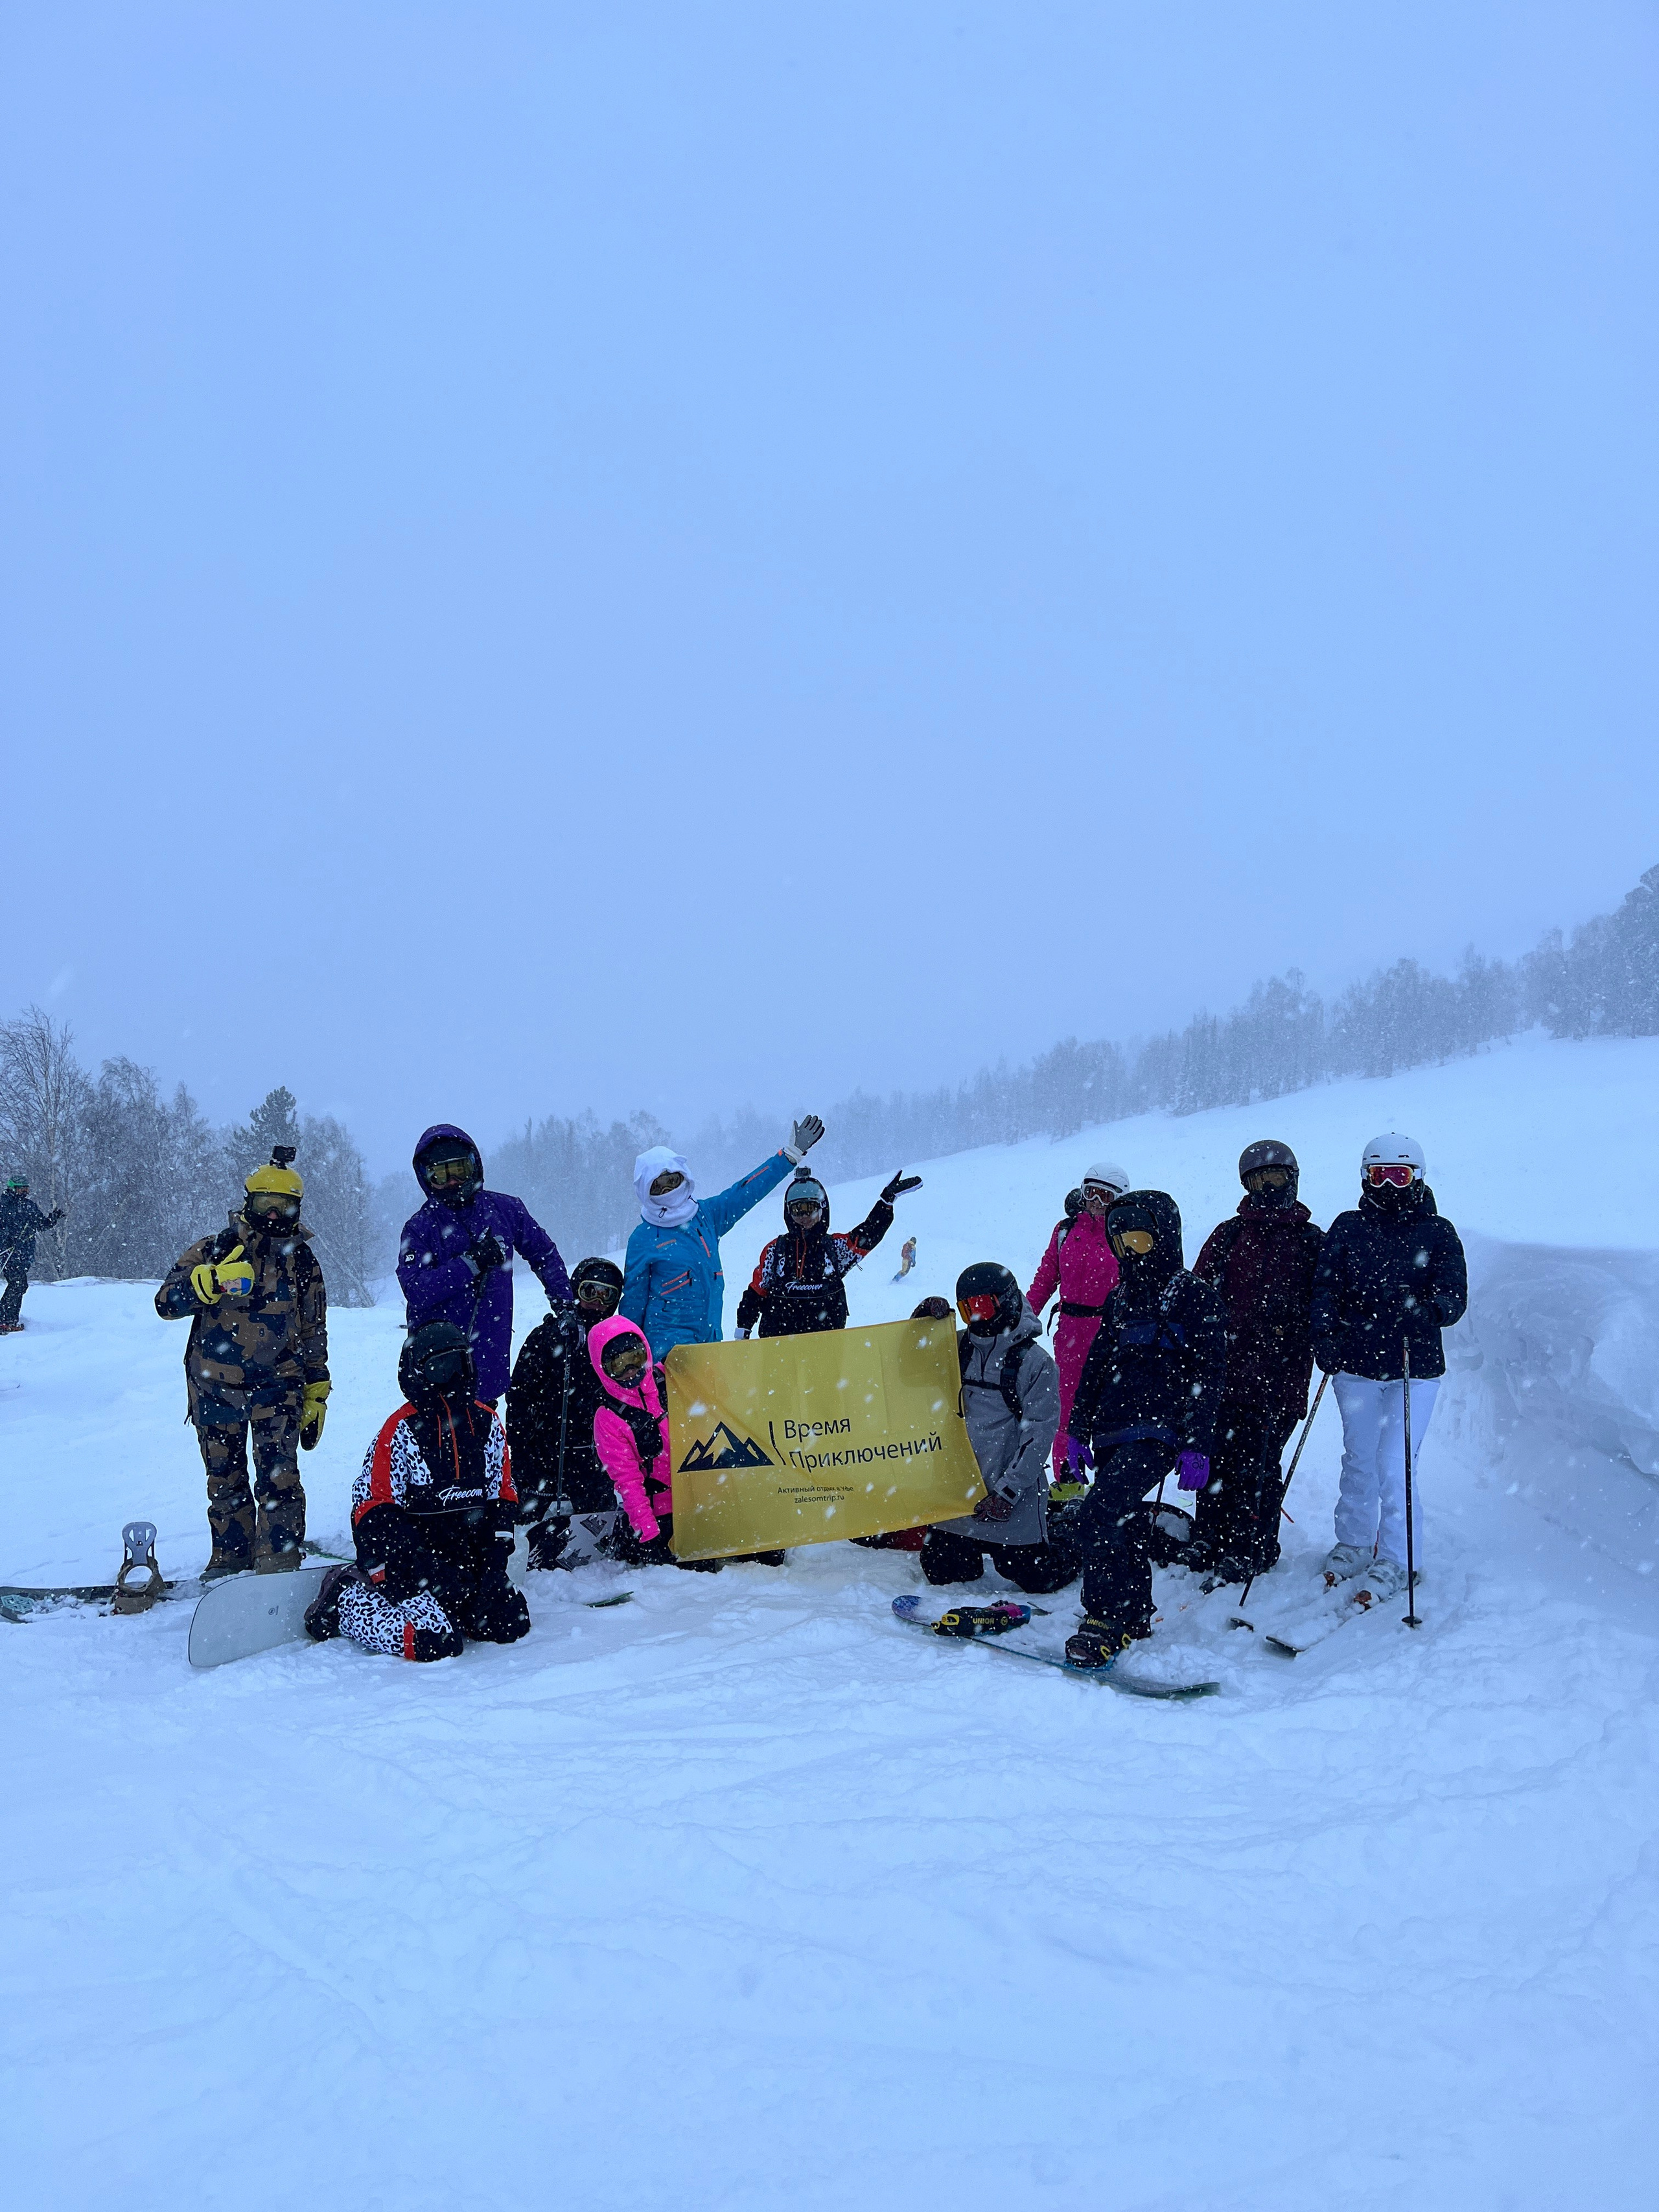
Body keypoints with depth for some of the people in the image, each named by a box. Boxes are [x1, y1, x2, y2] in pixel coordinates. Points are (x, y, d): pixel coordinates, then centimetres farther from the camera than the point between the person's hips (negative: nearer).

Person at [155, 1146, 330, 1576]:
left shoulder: (303, 1263, 7)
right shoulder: (212, 1251, 0)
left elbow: (314, 1336, 14)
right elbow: (166, 1303, -11)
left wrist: (317, 1396, 11)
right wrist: (213, 1281, -28)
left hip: (277, 1388, 0)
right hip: (214, 1389, 1)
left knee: (278, 1477, -12)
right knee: (224, 1481, 11)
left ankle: (279, 1565, -6)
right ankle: (229, 1556, 28)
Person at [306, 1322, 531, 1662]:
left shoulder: (487, 1423, 6)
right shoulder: (402, 1430, -11)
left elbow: (502, 1493, 14)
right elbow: (373, 1506, -12)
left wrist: (495, 1556, 0)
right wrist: (428, 1569, -19)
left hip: (467, 1550, 6)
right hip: (414, 1551, -6)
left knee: (510, 1624, -9)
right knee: (437, 1641, -22)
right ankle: (347, 1600, 1)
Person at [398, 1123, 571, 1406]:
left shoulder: (504, 1210, 6)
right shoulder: (420, 1227, -1)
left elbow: (544, 1254, 18)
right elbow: (416, 1290, -14)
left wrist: (565, 1304, 12)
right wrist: (471, 1262, -17)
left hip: (491, 1352, 2)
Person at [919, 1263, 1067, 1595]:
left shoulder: (1035, 1363, -9)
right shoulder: (957, 1347, 4)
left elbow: (1039, 1435, -10)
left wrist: (1007, 1491, -15)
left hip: (1013, 1490, -4)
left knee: (1034, 1578, 1)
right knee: (941, 1572, 7)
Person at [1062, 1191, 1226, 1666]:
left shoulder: (1194, 1299, -3)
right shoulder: (1120, 1300, 18)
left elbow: (1208, 1378, -6)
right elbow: (1094, 1368, 22)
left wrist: (1196, 1446, -11)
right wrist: (1078, 1431, 18)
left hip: (1157, 1435, -7)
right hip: (1111, 1436, 7)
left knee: (1094, 1521, -20)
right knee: (1125, 1529, 10)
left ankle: (1105, 1625, -15)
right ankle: (1134, 1617, 25)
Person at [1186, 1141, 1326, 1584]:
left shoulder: (1311, 1240, 8)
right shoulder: (1228, 1235, 12)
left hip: (1279, 1375, -2)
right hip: (1225, 1366, 2)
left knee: (1258, 1461, -3)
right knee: (1218, 1455, 4)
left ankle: (1253, 1548, 9)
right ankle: (1210, 1537, 18)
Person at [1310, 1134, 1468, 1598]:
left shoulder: (1438, 1233, 0)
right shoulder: (1347, 1227, 5)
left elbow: (1454, 1299, -6)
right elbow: (1325, 1287, 0)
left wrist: (1422, 1310, -28)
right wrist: (1325, 1338, -16)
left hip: (1416, 1370, -2)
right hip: (1356, 1366, 2)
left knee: (1395, 1467, -6)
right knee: (1359, 1461, 13)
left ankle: (1395, 1561, 9)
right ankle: (1353, 1544, 31)